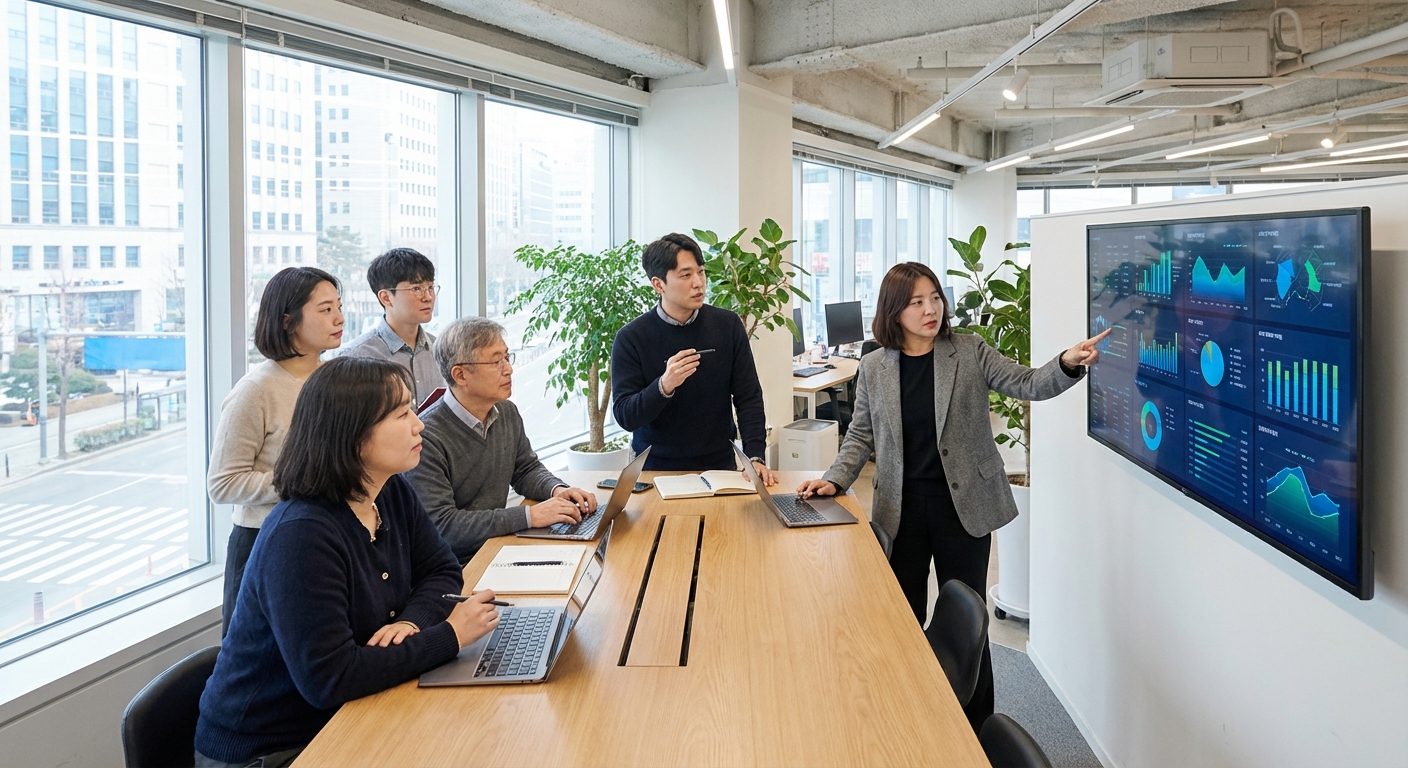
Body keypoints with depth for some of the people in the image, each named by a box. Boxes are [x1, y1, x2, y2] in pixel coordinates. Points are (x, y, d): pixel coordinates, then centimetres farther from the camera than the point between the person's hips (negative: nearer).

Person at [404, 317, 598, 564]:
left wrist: (558, 490, -3)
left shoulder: (508, 413, 6)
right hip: (456, 568, -7)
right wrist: (530, 516, -24)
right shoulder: (427, 437, -20)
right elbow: (440, 525, -24)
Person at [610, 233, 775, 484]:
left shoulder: (728, 325, 0)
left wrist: (755, 457, -11)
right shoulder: (631, 338, -6)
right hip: (656, 470, -1)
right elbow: (624, 417, -9)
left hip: (719, 465, 1)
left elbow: (748, 397, 2)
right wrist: (663, 386, -25)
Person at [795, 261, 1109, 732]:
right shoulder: (874, 367, 2)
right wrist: (835, 479, -6)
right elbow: (861, 435, 7)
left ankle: (977, 733, 26)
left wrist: (1067, 364, -26)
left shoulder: (969, 352, -2)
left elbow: (1029, 384, -7)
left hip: (963, 506, -1)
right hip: (901, 510, 1)